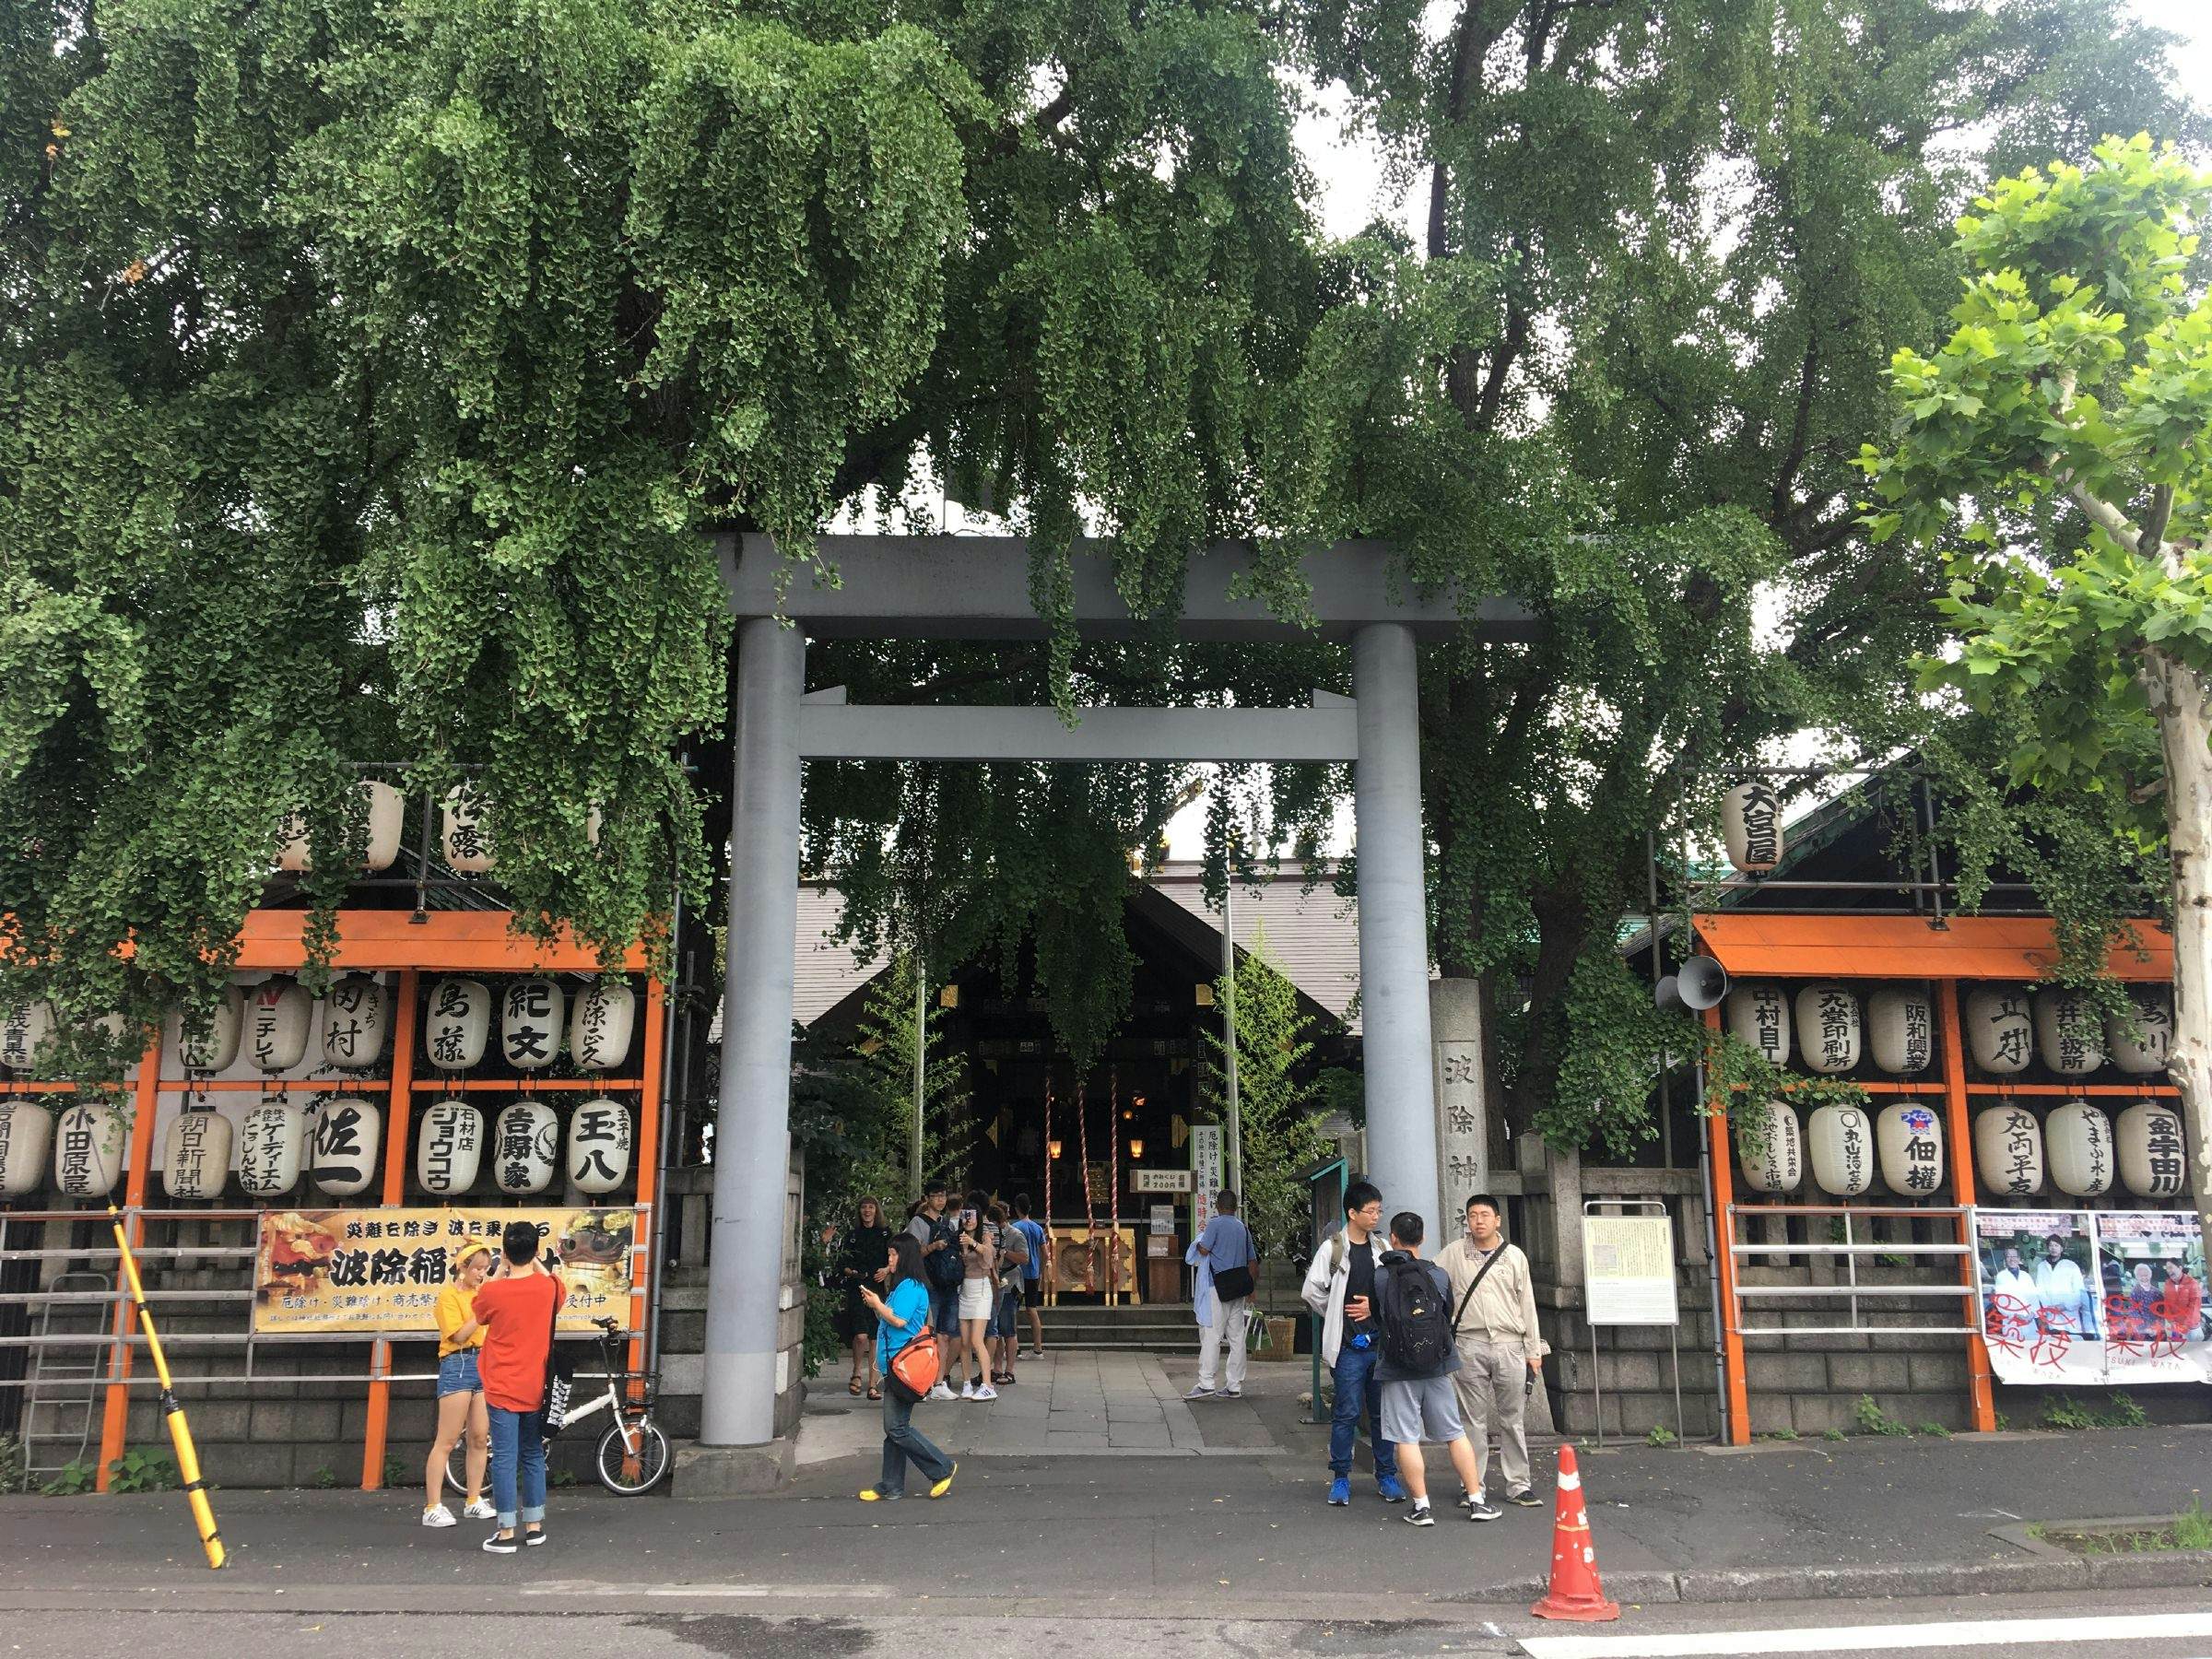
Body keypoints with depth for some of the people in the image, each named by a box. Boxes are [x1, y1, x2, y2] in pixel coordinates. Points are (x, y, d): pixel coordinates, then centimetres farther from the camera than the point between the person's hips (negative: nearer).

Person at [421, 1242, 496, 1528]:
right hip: (457, 1366, -7)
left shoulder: (479, 1294, 15)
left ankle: (474, 1502, 14)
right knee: (446, 1442, -7)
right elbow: (459, 1335, -14)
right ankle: (433, 1508, -5)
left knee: (480, 1439, 7)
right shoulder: (449, 1295, -6)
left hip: (483, 1365, 7)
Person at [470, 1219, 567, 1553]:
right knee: (533, 1456, 14)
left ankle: (506, 1533, -1)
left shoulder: (493, 1290, -14)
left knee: (505, 1458, -2)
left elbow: (480, 1312, 10)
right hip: (536, 1388, 3)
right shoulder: (548, 1287, -5)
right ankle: (534, 1526, 20)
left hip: (502, 1388, -3)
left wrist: (499, 1273, 12)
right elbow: (561, 1292, 21)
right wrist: (539, 1266, 24)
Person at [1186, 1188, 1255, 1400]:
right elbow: (1251, 1261, 15)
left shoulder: (1215, 1224, -8)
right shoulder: (1243, 1228, 12)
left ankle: (1206, 1385, -11)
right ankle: (1235, 1386, 10)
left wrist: (1202, 1234, 9)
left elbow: (1203, 1250, -10)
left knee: (1211, 1336, -7)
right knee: (1237, 1337, 8)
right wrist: (1250, 1289, 22)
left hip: (1217, 1289, -6)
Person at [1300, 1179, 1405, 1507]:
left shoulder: (1382, 1250, 9)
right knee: (1348, 1413, -2)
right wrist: (1337, 1317, 2)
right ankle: (1340, 1478, 10)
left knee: (1383, 1412, 8)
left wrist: (1374, 1307, -2)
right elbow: (1312, 1290, -7)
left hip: (1381, 1341, 4)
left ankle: (1386, 1477, 18)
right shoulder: (1333, 1248, -4)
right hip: (1348, 1345, -4)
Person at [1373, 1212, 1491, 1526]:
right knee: (1455, 1434, 11)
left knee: (1406, 1439, 3)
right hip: (1437, 1367, 3)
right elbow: (1449, 1317, 11)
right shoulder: (1439, 1275, -1)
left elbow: (1376, 1319, 6)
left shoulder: (1380, 1278, -7)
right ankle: (1476, 1500, 14)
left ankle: (1421, 1507, 3)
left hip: (1398, 1370, -3)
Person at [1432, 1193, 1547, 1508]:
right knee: (1473, 1420, 3)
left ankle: (1518, 1486, 12)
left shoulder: (1514, 1255, 8)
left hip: (1509, 1345, 1)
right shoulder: (1453, 1253, 5)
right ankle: (1474, 1487, 10)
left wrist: (1533, 1351, 7)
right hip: (1470, 1345, -1)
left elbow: (1527, 1304, 10)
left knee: (1514, 1420, 4)